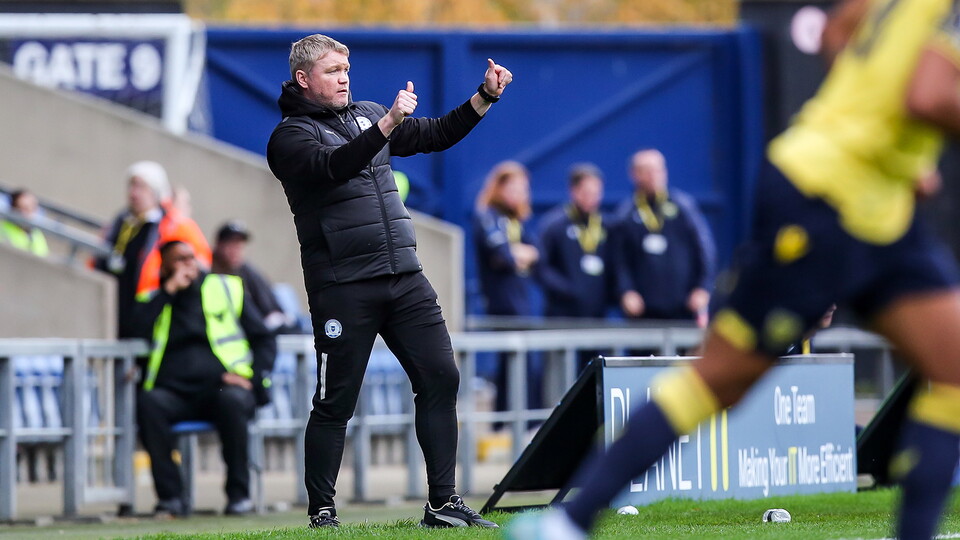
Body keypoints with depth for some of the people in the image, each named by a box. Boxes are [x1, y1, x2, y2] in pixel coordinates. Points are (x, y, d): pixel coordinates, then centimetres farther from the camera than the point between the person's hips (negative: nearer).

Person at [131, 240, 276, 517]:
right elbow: (138, 333, -5)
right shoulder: (152, 301, 18)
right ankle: (170, 496, -31)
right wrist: (169, 291, -1)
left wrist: (252, 376, -3)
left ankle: (239, 494, -26)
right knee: (148, 402, -33)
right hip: (175, 393, 1)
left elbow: (264, 339, 15)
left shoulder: (226, 289, 18)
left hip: (222, 388, -1)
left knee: (232, 400, -37)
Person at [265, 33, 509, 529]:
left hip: (404, 276, 6)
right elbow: (333, 166, -23)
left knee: (441, 377, -1)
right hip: (342, 286, -6)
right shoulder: (289, 136, -3)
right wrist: (387, 125, -32)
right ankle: (321, 513, 7)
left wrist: (484, 98, 9)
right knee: (336, 401, -3)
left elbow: (437, 135, 21)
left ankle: (443, 504, 4)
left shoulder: (367, 115, 17)